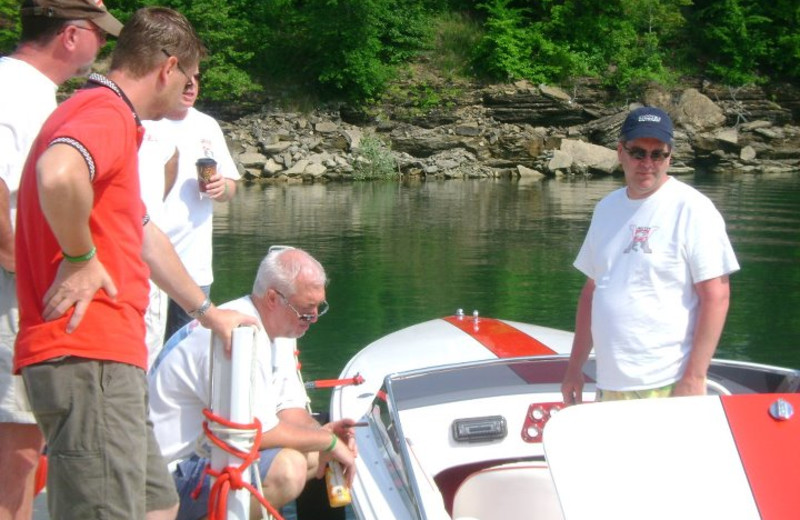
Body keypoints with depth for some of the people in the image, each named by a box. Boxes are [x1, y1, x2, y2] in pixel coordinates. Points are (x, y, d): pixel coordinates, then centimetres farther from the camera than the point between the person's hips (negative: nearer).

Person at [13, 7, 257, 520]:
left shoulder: (99, 111, 25)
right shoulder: (107, 113, -10)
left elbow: (147, 237, 36)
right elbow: (58, 175, -35)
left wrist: (208, 311, 44)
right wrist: (80, 259, -19)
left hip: (108, 362, 11)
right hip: (89, 361, -11)